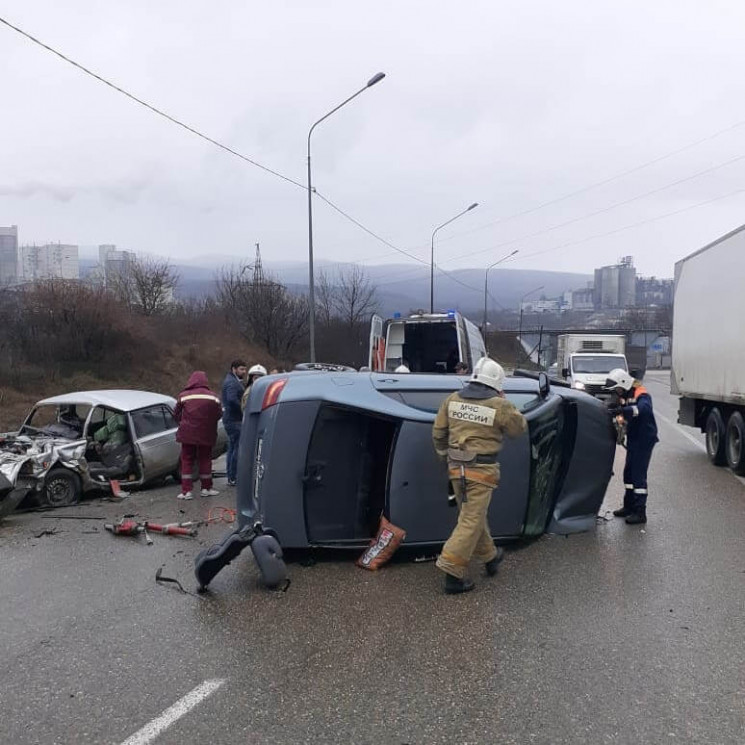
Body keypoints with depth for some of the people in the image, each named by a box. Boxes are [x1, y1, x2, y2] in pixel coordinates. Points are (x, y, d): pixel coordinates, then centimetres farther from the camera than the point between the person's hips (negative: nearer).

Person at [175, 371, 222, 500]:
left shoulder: (183, 396, -5)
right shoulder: (213, 397, -3)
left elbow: (176, 415, 2)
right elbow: (219, 415, 3)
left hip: (187, 434, -1)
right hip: (206, 435, 1)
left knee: (187, 461, 7)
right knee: (205, 460, 14)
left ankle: (186, 491, 2)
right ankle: (206, 488, 20)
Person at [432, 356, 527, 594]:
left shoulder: (453, 399, 2)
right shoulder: (499, 406, -11)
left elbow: (438, 433, 8)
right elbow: (519, 428, 5)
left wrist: (446, 456, 22)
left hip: (456, 467, 6)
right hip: (481, 470, -6)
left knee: (475, 514, 21)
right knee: (471, 520, -2)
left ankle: (489, 556, 38)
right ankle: (452, 571, -4)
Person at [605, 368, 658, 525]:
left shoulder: (641, 394, -18)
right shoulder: (624, 396, 9)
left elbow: (643, 408, -39)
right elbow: (623, 415, 7)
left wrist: (622, 410, -51)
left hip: (645, 440, -9)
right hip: (633, 439, 9)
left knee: (638, 475, -9)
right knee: (628, 472, 14)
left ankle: (640, 513, -4)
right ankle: (629, 506, 26)